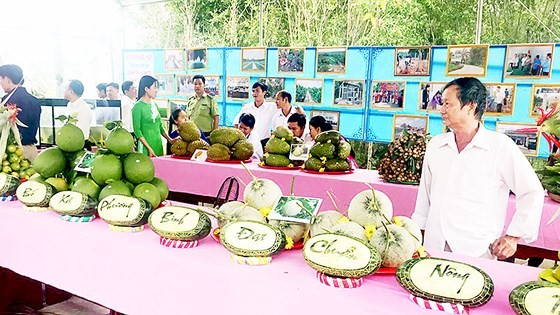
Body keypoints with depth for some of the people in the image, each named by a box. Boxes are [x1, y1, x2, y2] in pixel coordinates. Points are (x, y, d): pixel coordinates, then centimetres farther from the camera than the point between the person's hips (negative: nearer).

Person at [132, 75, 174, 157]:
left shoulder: (154, 104, 11)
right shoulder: (138, 107, -9)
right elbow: (137, 130, -12)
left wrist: (169, 139, 7)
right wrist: (149, 148, -16)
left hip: (158, 144, 6)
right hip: (146, 146, -6)